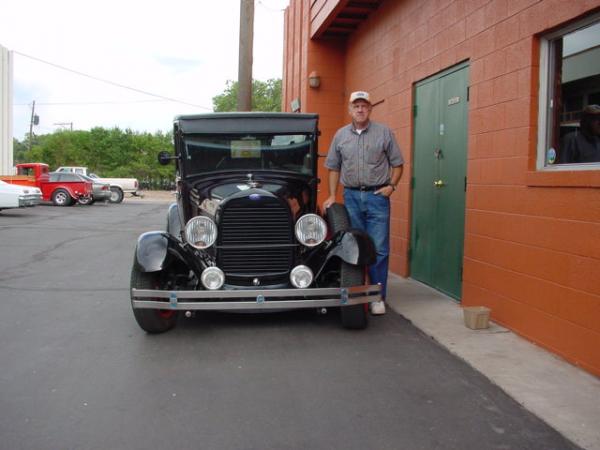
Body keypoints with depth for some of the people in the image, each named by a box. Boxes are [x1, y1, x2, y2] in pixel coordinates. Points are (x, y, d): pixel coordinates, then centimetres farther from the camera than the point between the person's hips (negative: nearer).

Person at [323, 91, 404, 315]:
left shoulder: (384, 132, 3)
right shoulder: (340, 135, 9)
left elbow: (397, 164, 6)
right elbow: (334, 168, 14)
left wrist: (391, 185, -8)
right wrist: (332, 195, 7)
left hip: (377, 196, -2)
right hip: (351, 196, 3)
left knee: (379, 249, -3)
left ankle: (378, 298, 4)